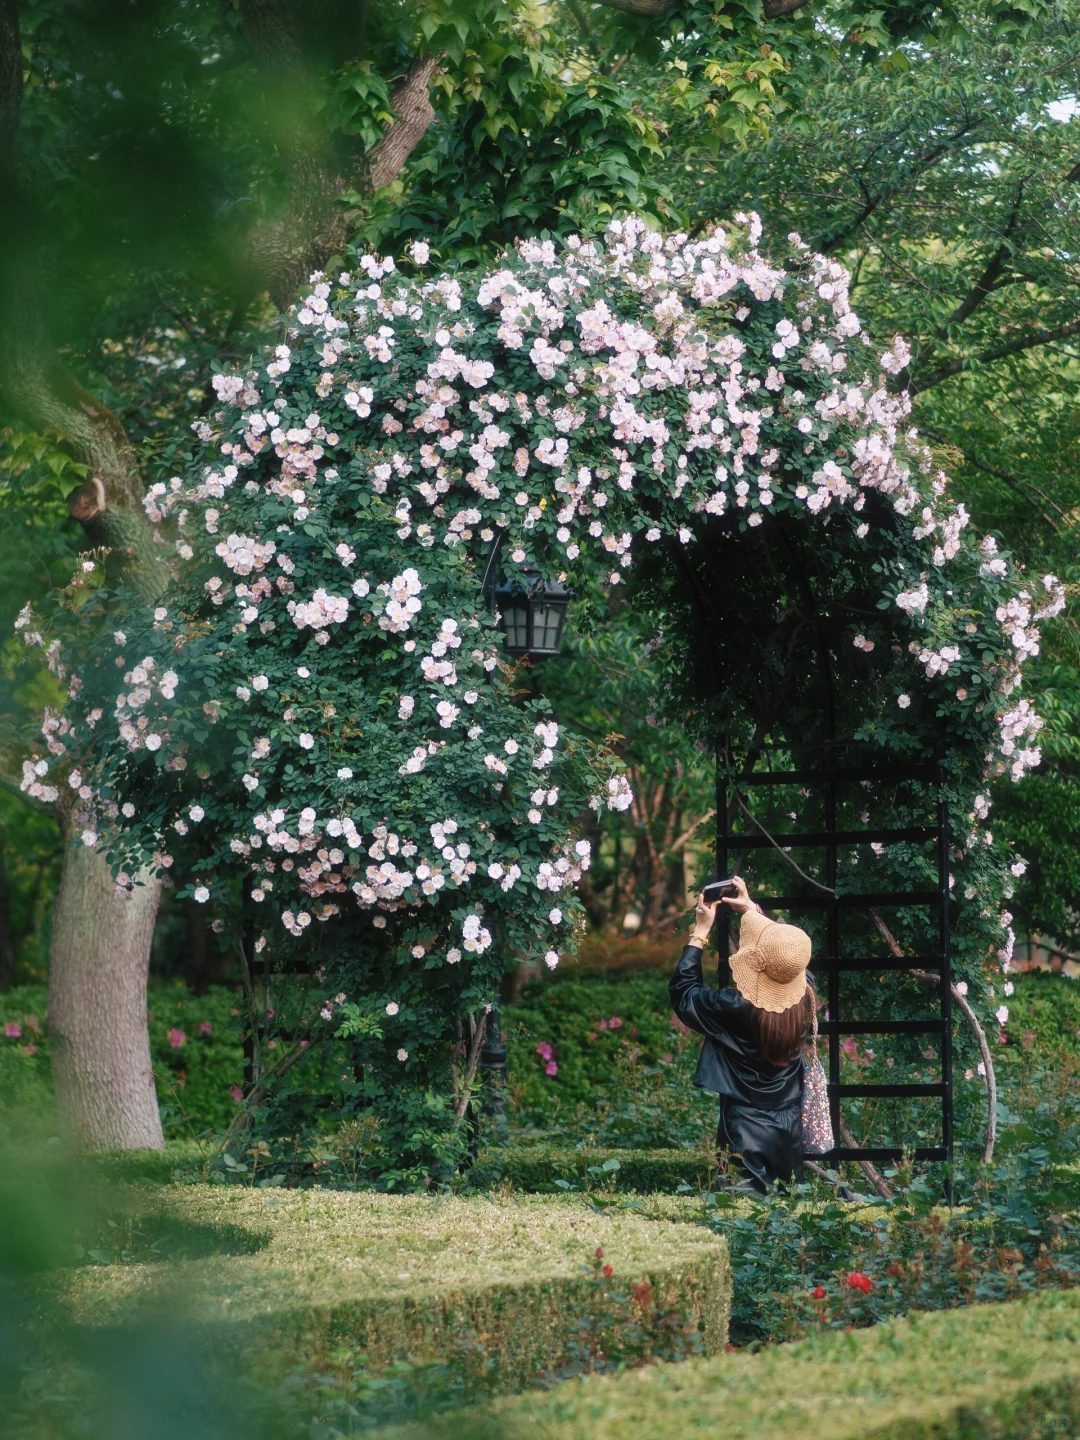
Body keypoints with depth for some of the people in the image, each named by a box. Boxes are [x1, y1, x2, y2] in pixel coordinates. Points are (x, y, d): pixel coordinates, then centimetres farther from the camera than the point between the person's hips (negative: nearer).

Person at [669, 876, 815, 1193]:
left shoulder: (736, 1007, -27)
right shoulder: (804, 996, -12)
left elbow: (683, 991, -8)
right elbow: (785, 947, 10)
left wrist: (700, 932, -2)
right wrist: (751, 910, 16)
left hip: (746, 1132, -5)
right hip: (791, 1128, 5)